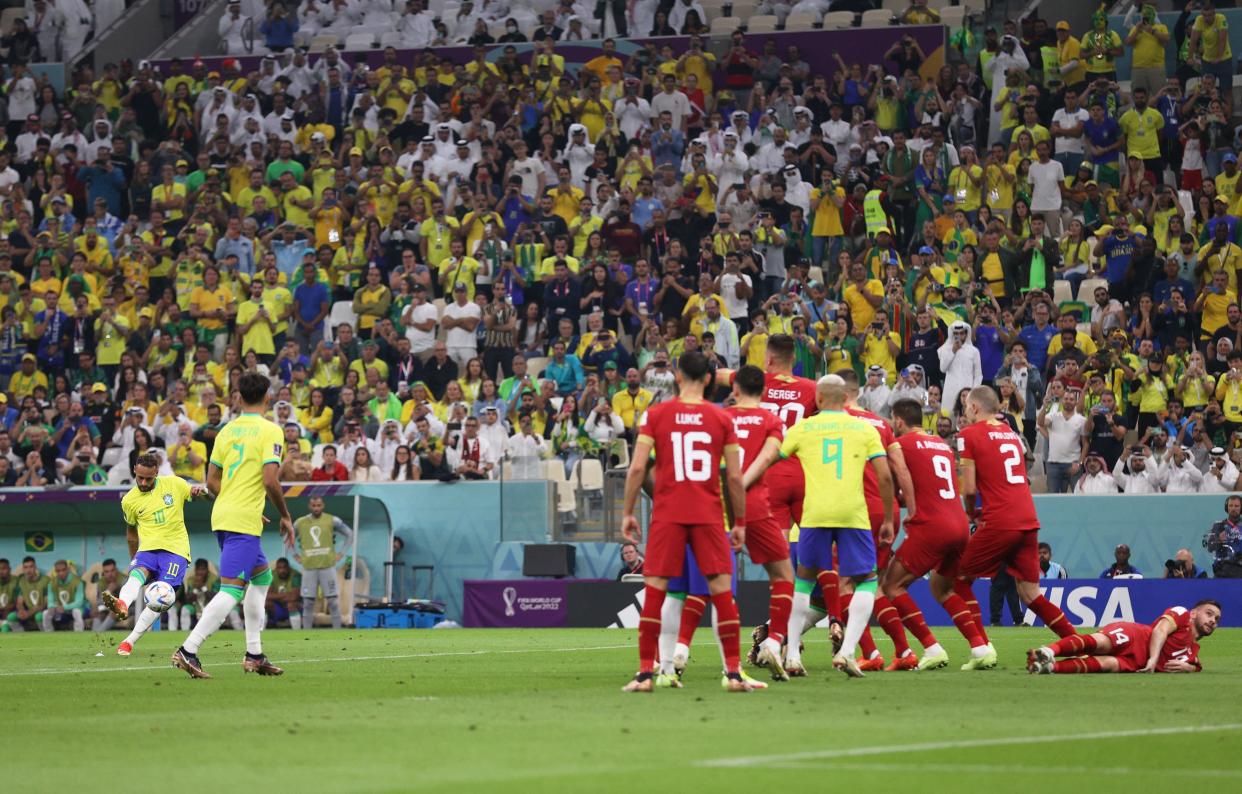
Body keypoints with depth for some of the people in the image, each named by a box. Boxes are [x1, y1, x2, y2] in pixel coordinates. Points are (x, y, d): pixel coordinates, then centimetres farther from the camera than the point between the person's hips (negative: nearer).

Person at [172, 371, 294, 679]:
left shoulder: (227, 430, 12)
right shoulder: (270, 430, -8)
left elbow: (212, 481, 13)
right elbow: (270, 480, -16)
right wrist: (286, 516, -3)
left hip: (222, 515, 8)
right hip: (244, 521, -8)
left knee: (262, 576, 23)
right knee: (232, 590, -12)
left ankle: (254, 654, 21)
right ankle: (188, 650, -23)